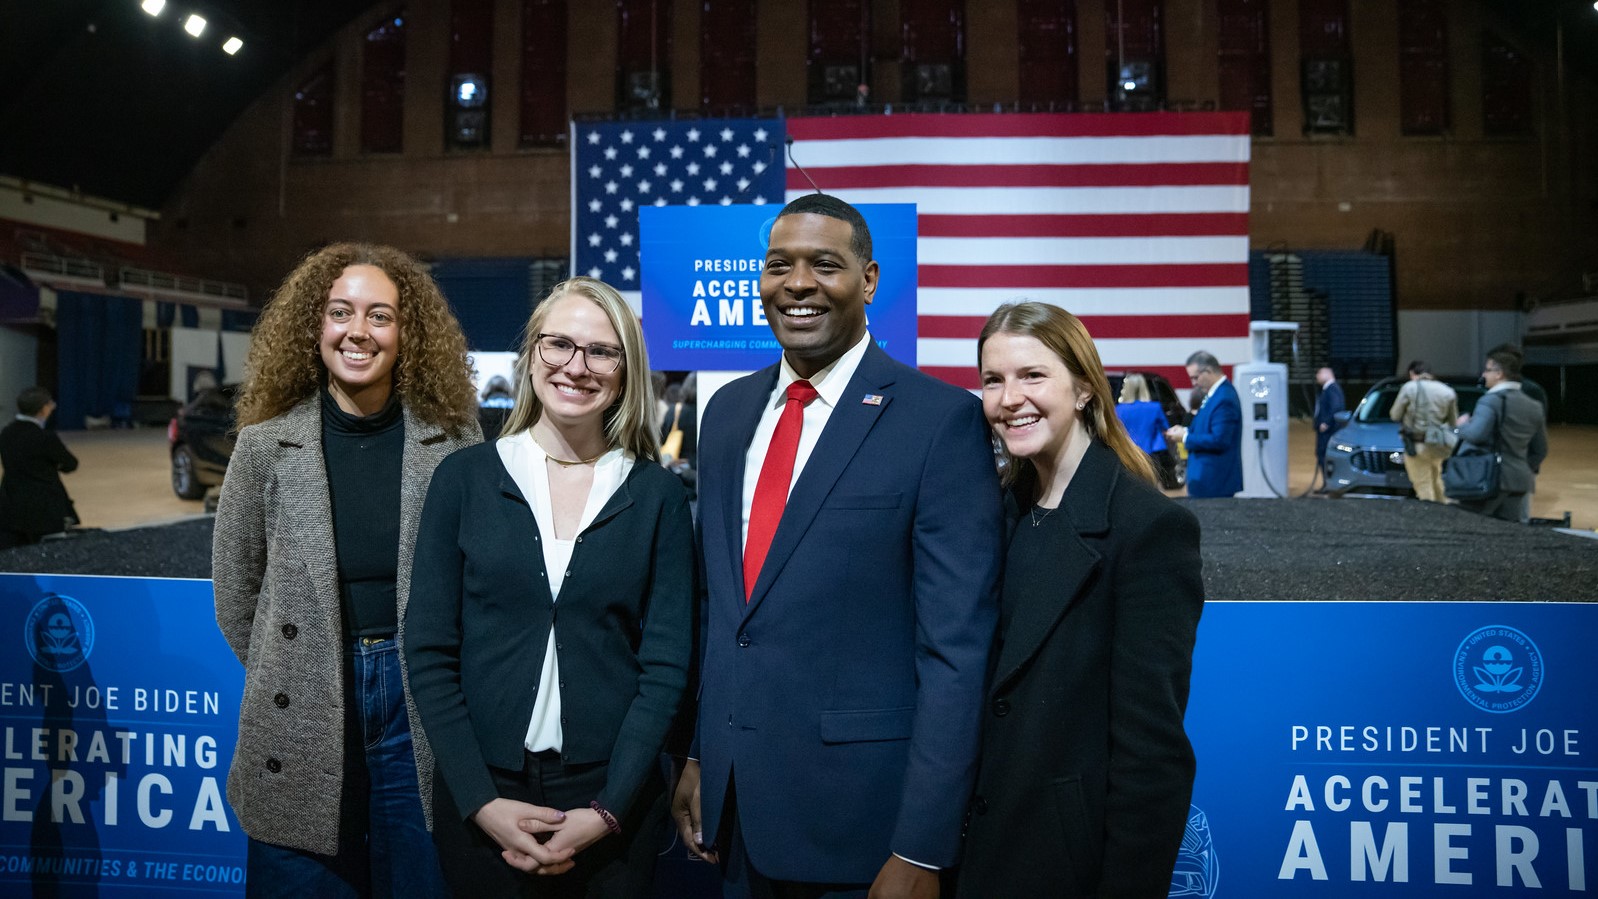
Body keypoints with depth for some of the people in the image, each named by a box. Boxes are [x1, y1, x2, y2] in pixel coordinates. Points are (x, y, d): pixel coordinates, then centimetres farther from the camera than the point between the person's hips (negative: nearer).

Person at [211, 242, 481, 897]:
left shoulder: (452, 441, -2)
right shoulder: (266, 444, 0)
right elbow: (235, 588, 9)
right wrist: (288, 675, 10)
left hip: (422, 695, 0)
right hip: (303, 711, 1)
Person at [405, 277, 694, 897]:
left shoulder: (658, 496, -2)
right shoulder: (464, 478, -1)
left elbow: (666, 664, -4)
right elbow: (429, 652, -2)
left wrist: (608, 810, -11)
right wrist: (481, 801, -10)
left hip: (614, 800, 0)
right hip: (479, 802, 0)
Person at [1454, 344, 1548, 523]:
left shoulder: (1491, 401, -9)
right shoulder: (1535, 407, 13)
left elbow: (1475, 435, -22)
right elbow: (1540, 450, 17)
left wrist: (1462, 425, -3)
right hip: (1521, 484, 7)